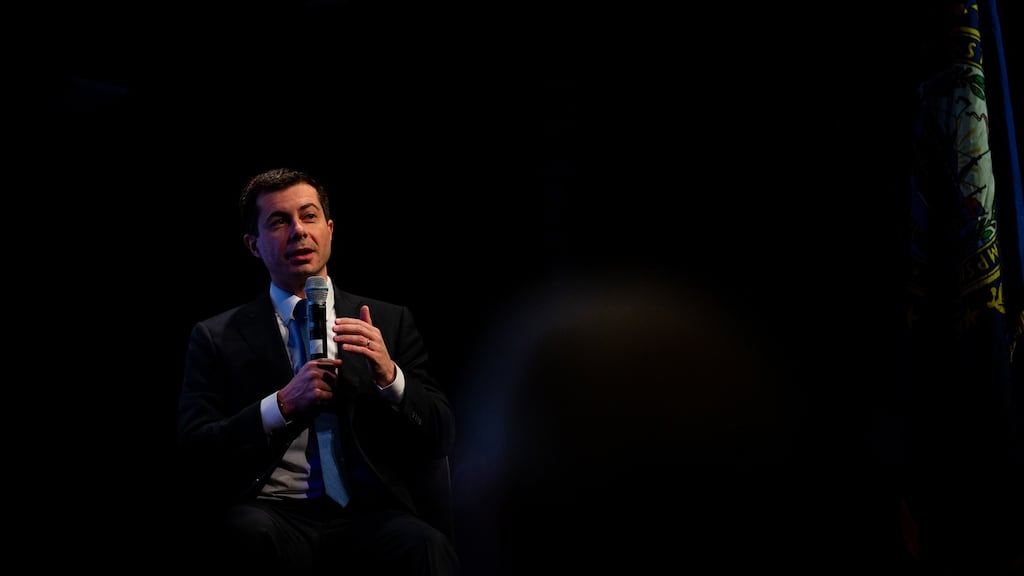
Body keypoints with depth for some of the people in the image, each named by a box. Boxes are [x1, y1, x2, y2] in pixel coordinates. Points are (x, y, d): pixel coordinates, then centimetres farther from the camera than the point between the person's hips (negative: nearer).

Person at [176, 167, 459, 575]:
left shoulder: (391, 323, 14)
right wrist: (284, 403, -13)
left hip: (370, 513, 0)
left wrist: (389, 376, -11)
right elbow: (194, 452, 0)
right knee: (254, 536, -35)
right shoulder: (215, 338, 10)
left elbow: (440, 440, 9)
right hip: (272, 513, 0)